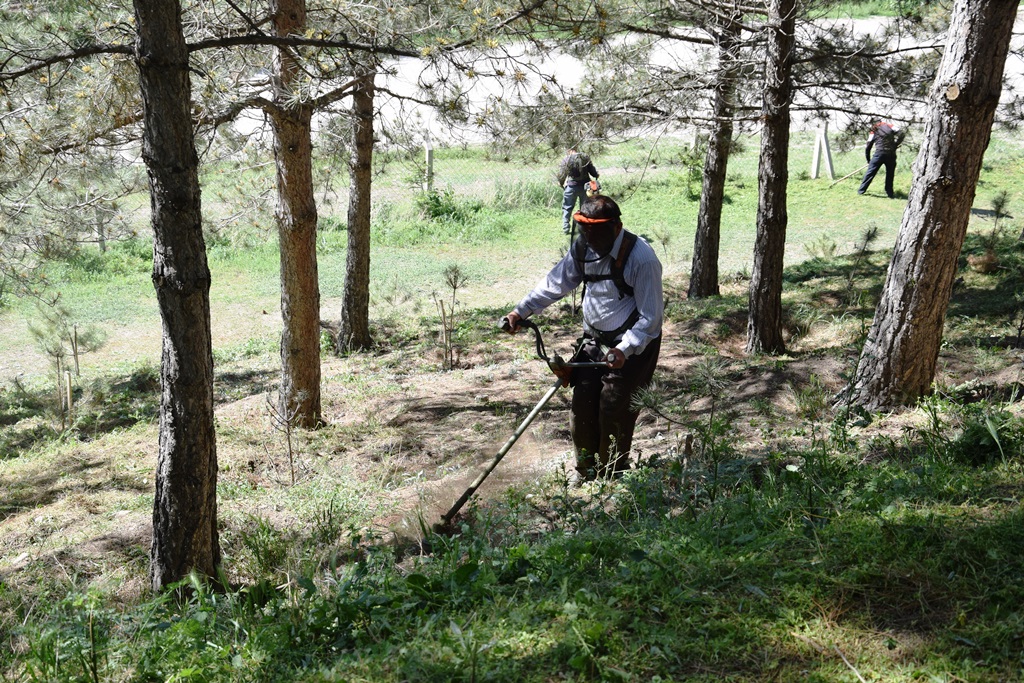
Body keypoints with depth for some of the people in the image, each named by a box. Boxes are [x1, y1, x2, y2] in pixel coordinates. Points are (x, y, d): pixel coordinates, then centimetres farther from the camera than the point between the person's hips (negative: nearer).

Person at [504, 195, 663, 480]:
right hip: (594, 340, 7)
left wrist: (624, 350, -31)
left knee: (614, 411, -9)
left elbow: (651, 317, -21)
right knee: (582, 404, 8)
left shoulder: (641, 258, -23)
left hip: (633, 344, -7)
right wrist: (521, 310, -2)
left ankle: (612, 477, 10)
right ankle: (586, 472, 26)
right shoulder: (583, 247, -4)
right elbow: (556, 282, 8)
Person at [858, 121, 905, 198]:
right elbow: (901, 134, 1)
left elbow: (868, 148, 12)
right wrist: (895, 145, 9)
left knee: (870, 172, 7)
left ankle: (861, 190, 9)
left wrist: (868, 160, 21)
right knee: (890, 174, 13)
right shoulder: (889, 126, 12)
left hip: (879, 154, -1)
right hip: (891, 154, 1)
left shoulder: (873, 132, 13)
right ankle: (890, 193, 15)